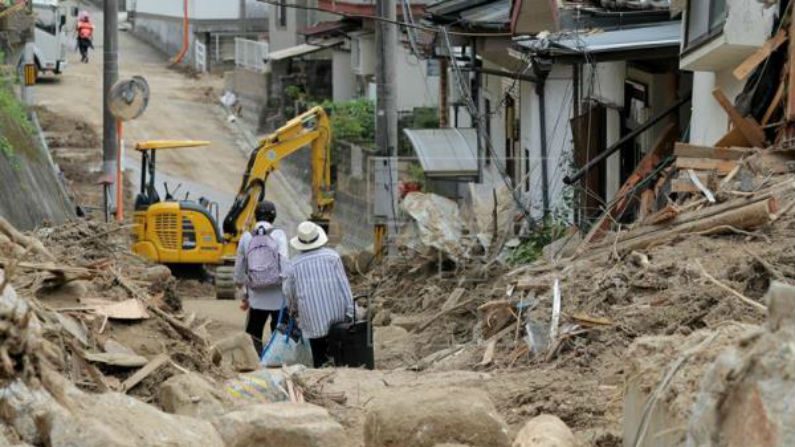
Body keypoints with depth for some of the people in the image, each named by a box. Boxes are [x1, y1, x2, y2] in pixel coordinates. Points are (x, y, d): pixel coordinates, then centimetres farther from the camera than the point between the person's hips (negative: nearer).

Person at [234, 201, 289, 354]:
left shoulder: (246, 238, 4)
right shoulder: (278, 235, -4)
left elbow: (239, 272, 11)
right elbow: (285, 266, -13)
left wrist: (244, 296, 22)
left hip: (256, 299, 2)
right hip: (278, 298, -2)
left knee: (254, 338, 10)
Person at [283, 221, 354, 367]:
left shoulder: (294, 264, 2)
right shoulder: (331, 256, -1)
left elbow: (289, 293, 12)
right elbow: (343, 284, -3)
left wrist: (294, 311, 32)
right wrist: (349, 312, 1)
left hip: (313, 321, 0)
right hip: (337, 317, 0)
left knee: (319, 359, 5)